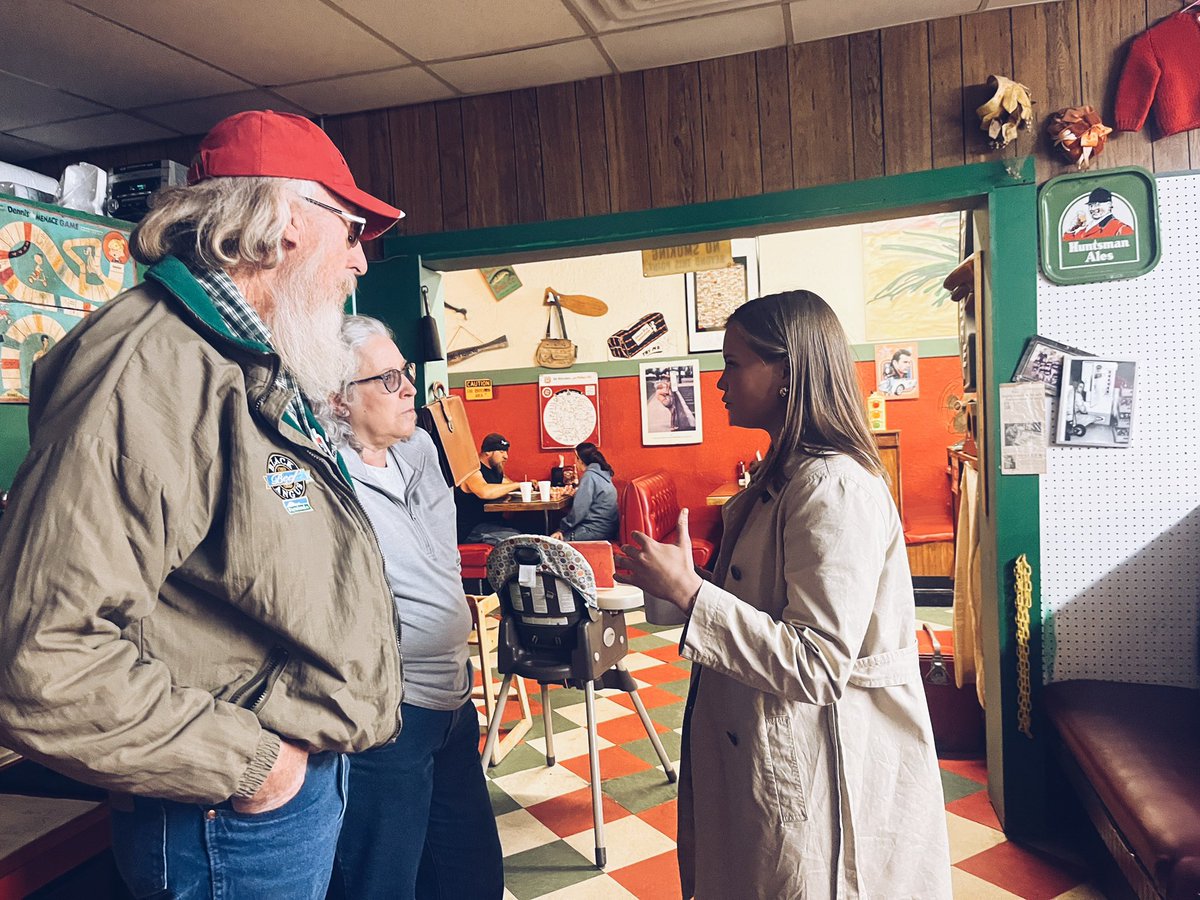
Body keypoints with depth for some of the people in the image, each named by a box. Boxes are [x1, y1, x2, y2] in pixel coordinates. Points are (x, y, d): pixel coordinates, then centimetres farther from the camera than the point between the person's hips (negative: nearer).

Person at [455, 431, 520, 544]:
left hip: (493, 521, 9)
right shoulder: (473, 470, -15)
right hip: (471, 530, -9)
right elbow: (484, 492, -35)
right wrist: (517, 485, -25)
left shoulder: (496, 470, 15)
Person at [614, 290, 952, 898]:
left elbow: (816, 668, -27)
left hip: (816, 771, -9)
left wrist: (689, 591, -28)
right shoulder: (781, 474, 9)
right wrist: (666, 576, 10)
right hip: (762, 751, 10)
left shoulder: (835, 488, -23)